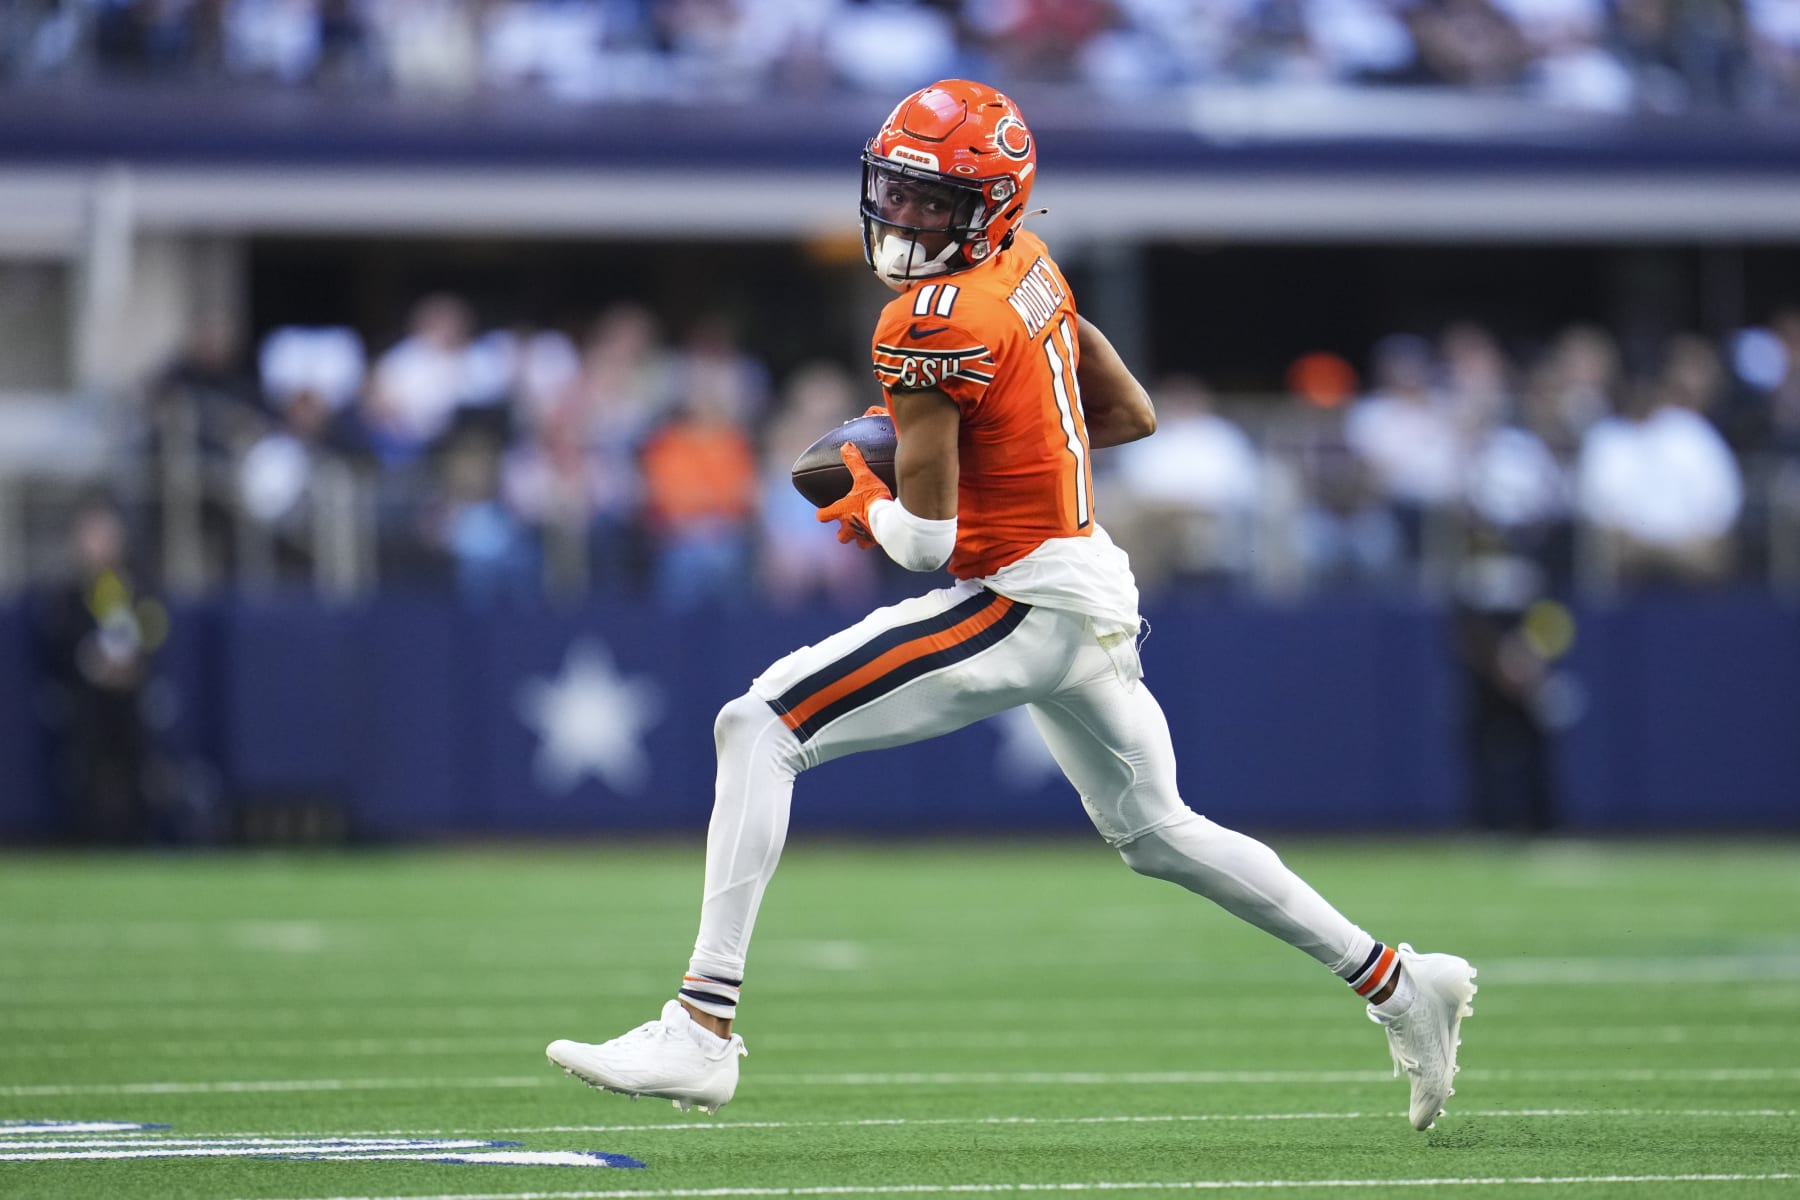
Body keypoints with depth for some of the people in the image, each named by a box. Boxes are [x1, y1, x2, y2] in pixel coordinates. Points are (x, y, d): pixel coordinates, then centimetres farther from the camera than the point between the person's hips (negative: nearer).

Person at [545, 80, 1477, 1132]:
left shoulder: (933, 323, -19)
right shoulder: (1030, 267, 8)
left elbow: (928, 540, -20)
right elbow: (1135, 417, 19)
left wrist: (867, 505, 2)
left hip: (1024, 605, -9)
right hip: (1097, 594, 9)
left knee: (760, 728, -13)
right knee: (1157, 832, 28)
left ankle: (704, 1032, -19)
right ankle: (1399, 983, 34)